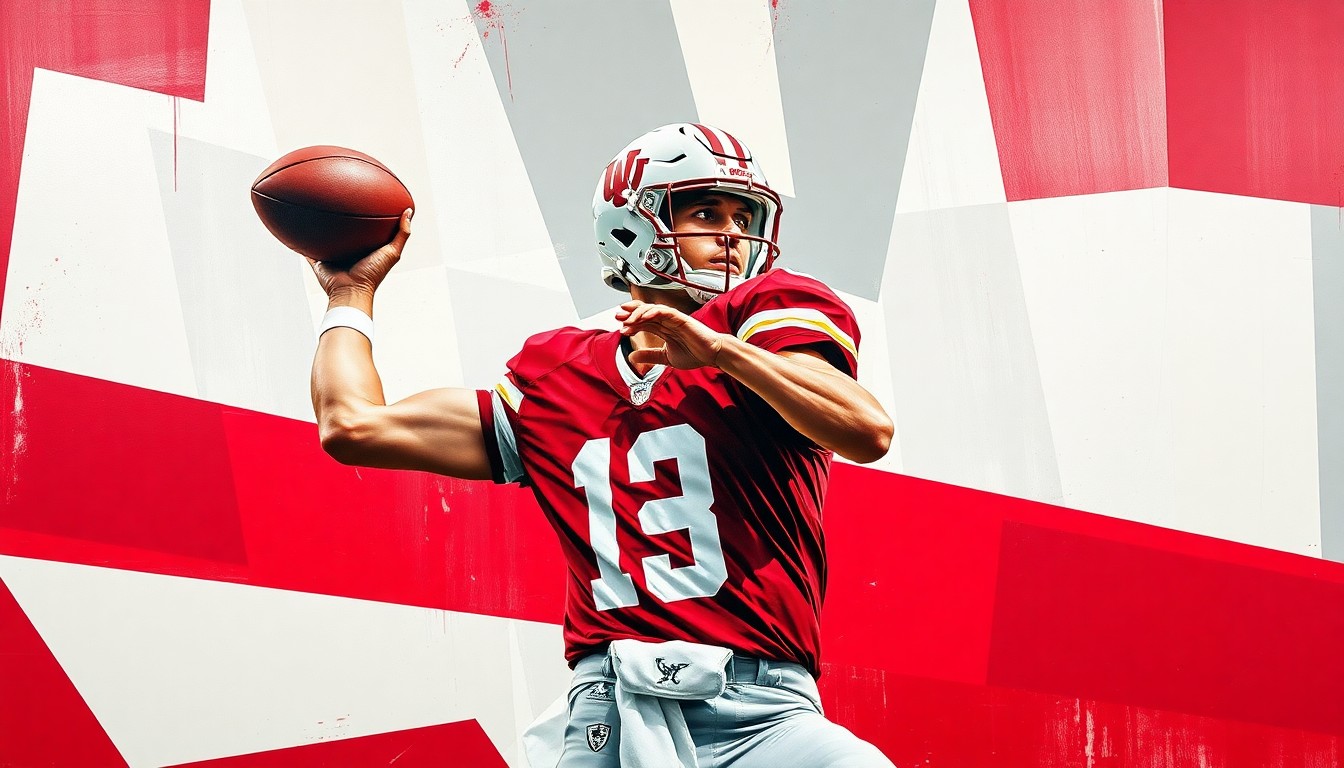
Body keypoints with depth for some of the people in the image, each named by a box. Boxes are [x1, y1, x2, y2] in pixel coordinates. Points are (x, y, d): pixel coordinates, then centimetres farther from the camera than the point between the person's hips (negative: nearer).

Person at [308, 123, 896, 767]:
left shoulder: (770, 312, 10)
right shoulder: (557, 382, 19)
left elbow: (867, 432, -9)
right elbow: (353, 426, 22)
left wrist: (718, 348, -13)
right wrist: (352, 293, 36)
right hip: (609, 714, 3)